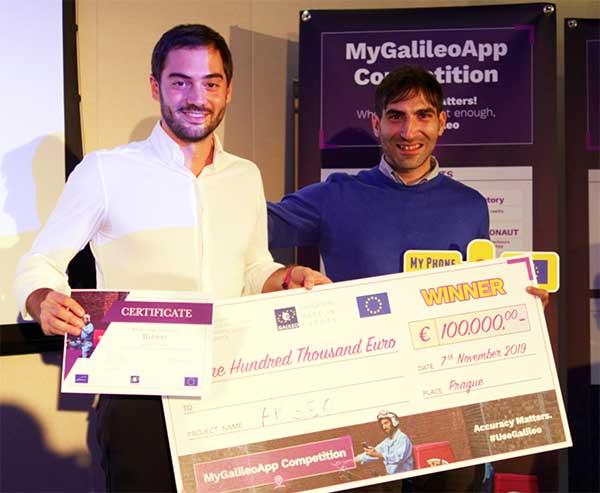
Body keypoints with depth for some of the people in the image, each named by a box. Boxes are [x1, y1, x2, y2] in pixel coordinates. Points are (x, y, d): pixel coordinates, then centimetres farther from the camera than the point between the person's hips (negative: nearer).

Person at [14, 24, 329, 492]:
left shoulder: (247, 177, 10)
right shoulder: (105, 171, -4)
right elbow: (39, 265, -1)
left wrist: (288, 277, 1)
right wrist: (46, 304, -22)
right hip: (141, 399, -4)